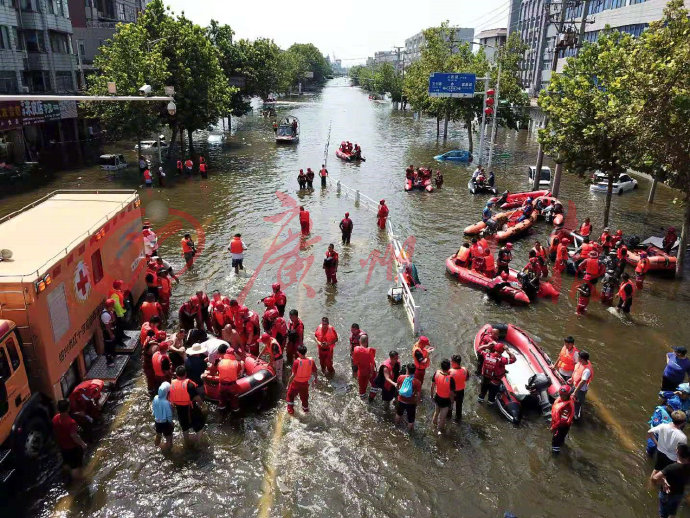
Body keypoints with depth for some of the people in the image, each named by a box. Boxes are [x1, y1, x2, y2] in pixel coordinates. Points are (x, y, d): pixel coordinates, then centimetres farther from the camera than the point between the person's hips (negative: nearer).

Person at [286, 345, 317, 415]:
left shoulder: (297, 362, -26)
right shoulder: (311, 361, -14)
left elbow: (293, 375, -23)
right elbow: (315, 373, -5)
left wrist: (288, 383, -11)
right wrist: (315, 380, 14)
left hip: (296, 383, -4)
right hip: (305, 383, 4)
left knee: (290, 395, 23)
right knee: (304, 397, 27)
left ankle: (291, 410, 30)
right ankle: (306, 409, 47)